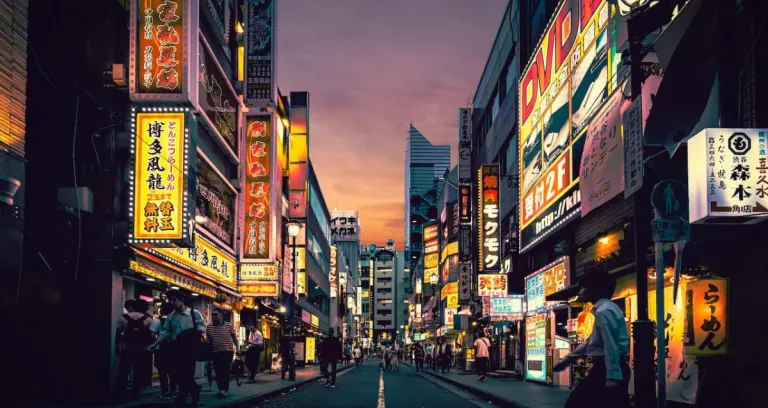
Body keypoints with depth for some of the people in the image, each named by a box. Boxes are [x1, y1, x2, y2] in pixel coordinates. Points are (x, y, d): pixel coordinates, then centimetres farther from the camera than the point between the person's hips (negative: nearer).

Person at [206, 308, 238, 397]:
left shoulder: (228, 326, -2)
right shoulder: (209, 327, 6)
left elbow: (234, 337, 5)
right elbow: (208, 341, 12)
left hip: (227, 351, -4)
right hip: (216, 352, 4)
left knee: (225, 371, -12)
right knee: (218, 372, 5)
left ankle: (224, 390, -15)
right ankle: (221, 389, 15)